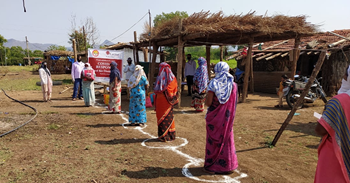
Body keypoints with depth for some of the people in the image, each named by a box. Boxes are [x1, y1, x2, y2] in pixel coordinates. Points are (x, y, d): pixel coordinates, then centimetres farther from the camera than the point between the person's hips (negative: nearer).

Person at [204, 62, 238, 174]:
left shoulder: (213, 84, -14)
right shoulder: (233, 85, -2)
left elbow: (208, 103, -15)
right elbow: (234, 103, 3)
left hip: (214, 117, -3)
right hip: (227, 117, 4)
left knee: (213, 140, 9)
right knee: (227, 139, 16)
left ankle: (211, 166, 20)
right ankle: (227, 165, 26)